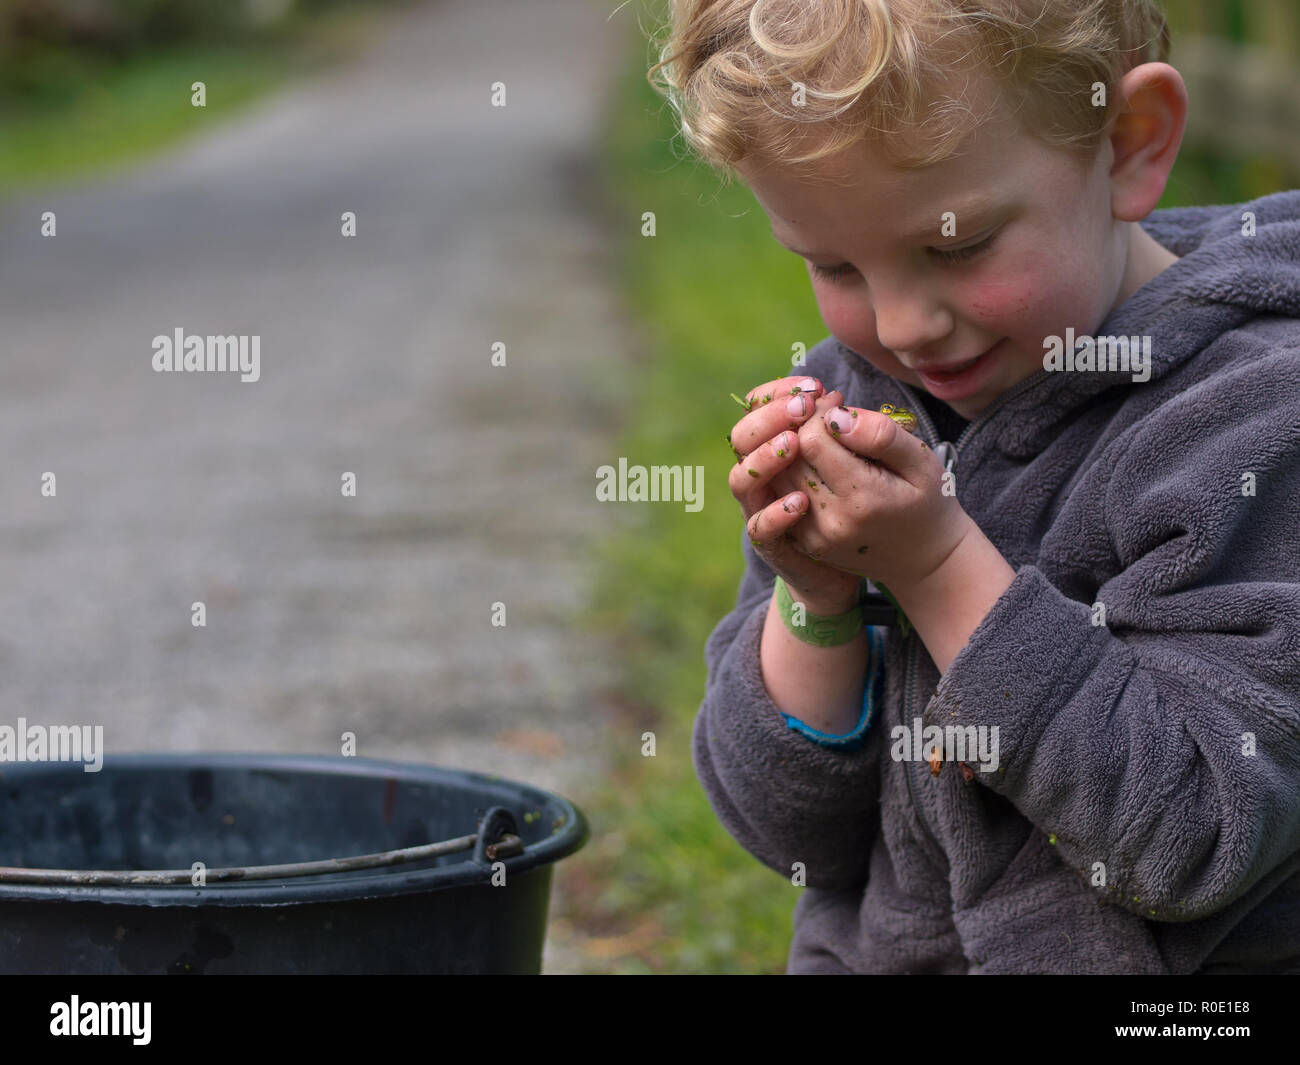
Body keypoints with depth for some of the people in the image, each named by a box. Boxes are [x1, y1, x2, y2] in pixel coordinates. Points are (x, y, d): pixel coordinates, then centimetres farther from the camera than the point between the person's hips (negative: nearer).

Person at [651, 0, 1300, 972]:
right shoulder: (854, 400, 5)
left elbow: (1196, 837, -18)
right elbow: (789, 830, 6)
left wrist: (940, 566, -19)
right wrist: (810, 602, -11)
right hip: (866, 952, 4)